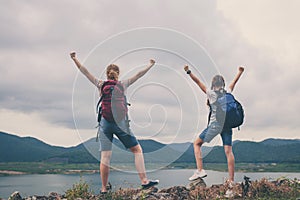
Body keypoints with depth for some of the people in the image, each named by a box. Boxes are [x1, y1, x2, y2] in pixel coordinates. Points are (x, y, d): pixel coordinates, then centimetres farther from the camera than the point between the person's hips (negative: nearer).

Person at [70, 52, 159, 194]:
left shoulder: (100, 84, 8)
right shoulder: (123, 85, 7)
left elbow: (85, 72, 13)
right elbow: (139, 75, 17)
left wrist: (74, 59, 20)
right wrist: (150, 65, 31)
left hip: (105, 122, 2)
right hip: (120, 122, -1)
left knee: (105, 157, 1)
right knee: (137, 150, 7)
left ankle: (104, 188, 5)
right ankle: (144, 181, 1)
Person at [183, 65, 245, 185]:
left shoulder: (211, 93, 2)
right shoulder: (228, 93, 14)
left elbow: (198, 82, 1)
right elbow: (234, 82, 31)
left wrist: (189, 72, 3)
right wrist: (240, 72, 47)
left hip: (215, 124, -4)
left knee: (197, 143, 9)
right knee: (228, 151, 2)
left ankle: (200, 170, -3)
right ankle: (231, 180, 0)